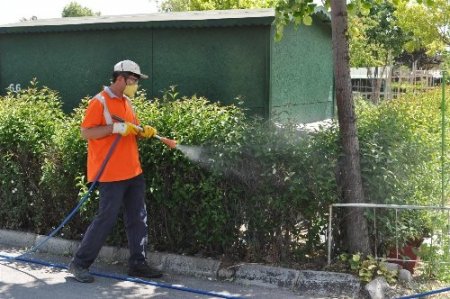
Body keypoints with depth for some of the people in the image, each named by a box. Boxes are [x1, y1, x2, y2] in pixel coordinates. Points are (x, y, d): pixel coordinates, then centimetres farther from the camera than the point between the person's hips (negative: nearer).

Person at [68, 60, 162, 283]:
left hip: (133, 172, 8)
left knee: (138, 219, 9)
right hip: (111, 174, -8)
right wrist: (115, 128, -24)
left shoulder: (126, 102, 15)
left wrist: (144, 131, 1)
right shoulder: (99, 102, -10)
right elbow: (86, 132, -15)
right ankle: (79, 263, 8)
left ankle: (137, 263, 19)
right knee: (106, 219, -5)